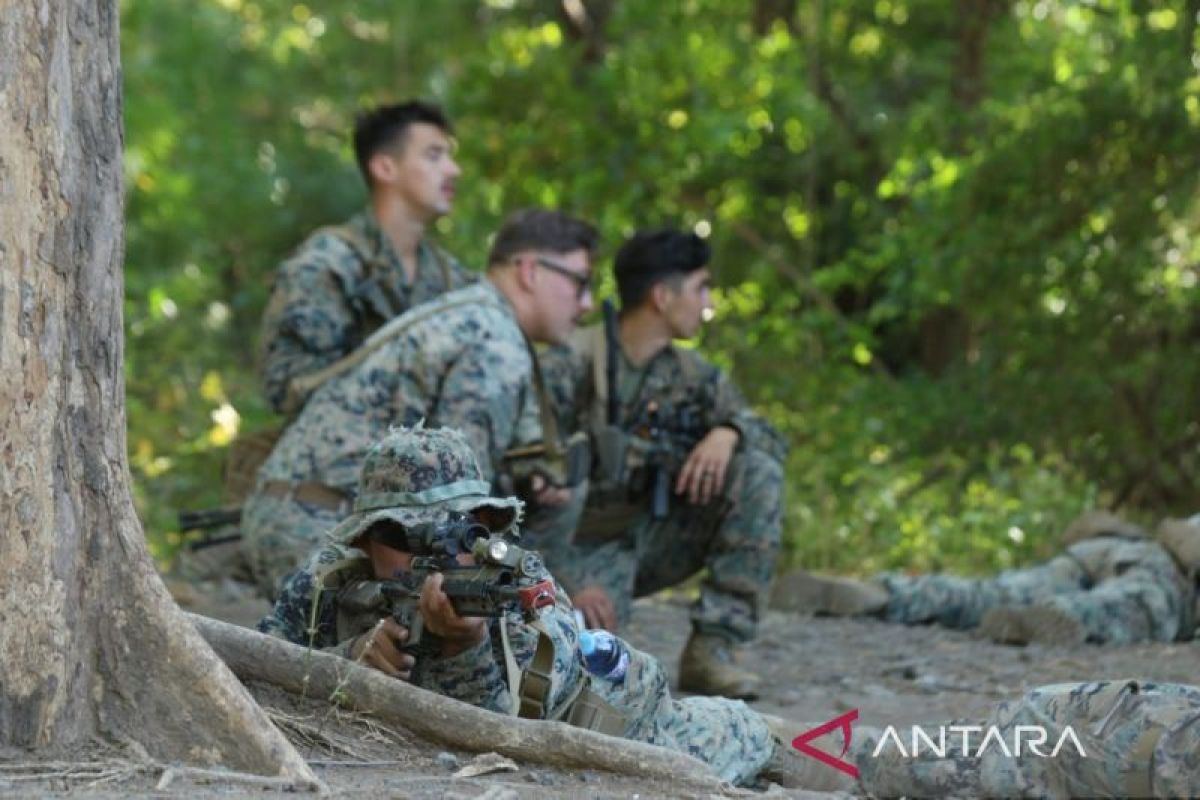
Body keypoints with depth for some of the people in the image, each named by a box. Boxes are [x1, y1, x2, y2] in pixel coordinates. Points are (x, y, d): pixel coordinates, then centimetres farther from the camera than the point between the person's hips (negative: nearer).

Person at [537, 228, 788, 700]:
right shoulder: (572, 366, -16)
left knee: (758, 470, -16)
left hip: (655, 539, 6)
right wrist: (569, 584, -26)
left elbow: (771, 439, 4)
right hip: (584, 550, -5)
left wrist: (729, 430, -20)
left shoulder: (692, 374, 1)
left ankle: (712, 648, -15)